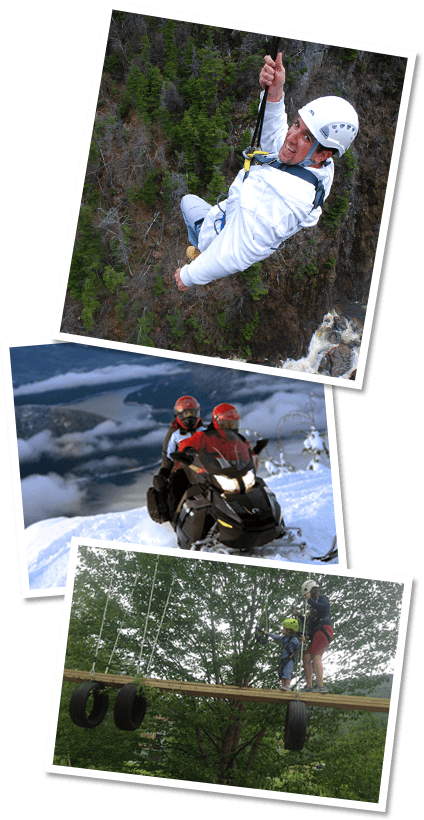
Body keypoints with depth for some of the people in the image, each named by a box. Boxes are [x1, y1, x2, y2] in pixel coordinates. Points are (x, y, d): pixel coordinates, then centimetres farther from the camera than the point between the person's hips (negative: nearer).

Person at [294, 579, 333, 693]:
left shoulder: (322, 598, 4)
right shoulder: (314, 605, 30)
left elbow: (323, 608, -20)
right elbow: (309, 623, 33)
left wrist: (310, 600, -14)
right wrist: (300, 615, 22)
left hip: (323, 630, -10)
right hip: (315, 635, 10)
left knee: (316, 657, -20)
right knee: (306, 658, 1)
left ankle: (321, 686, -28)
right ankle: (309, 686, -1)